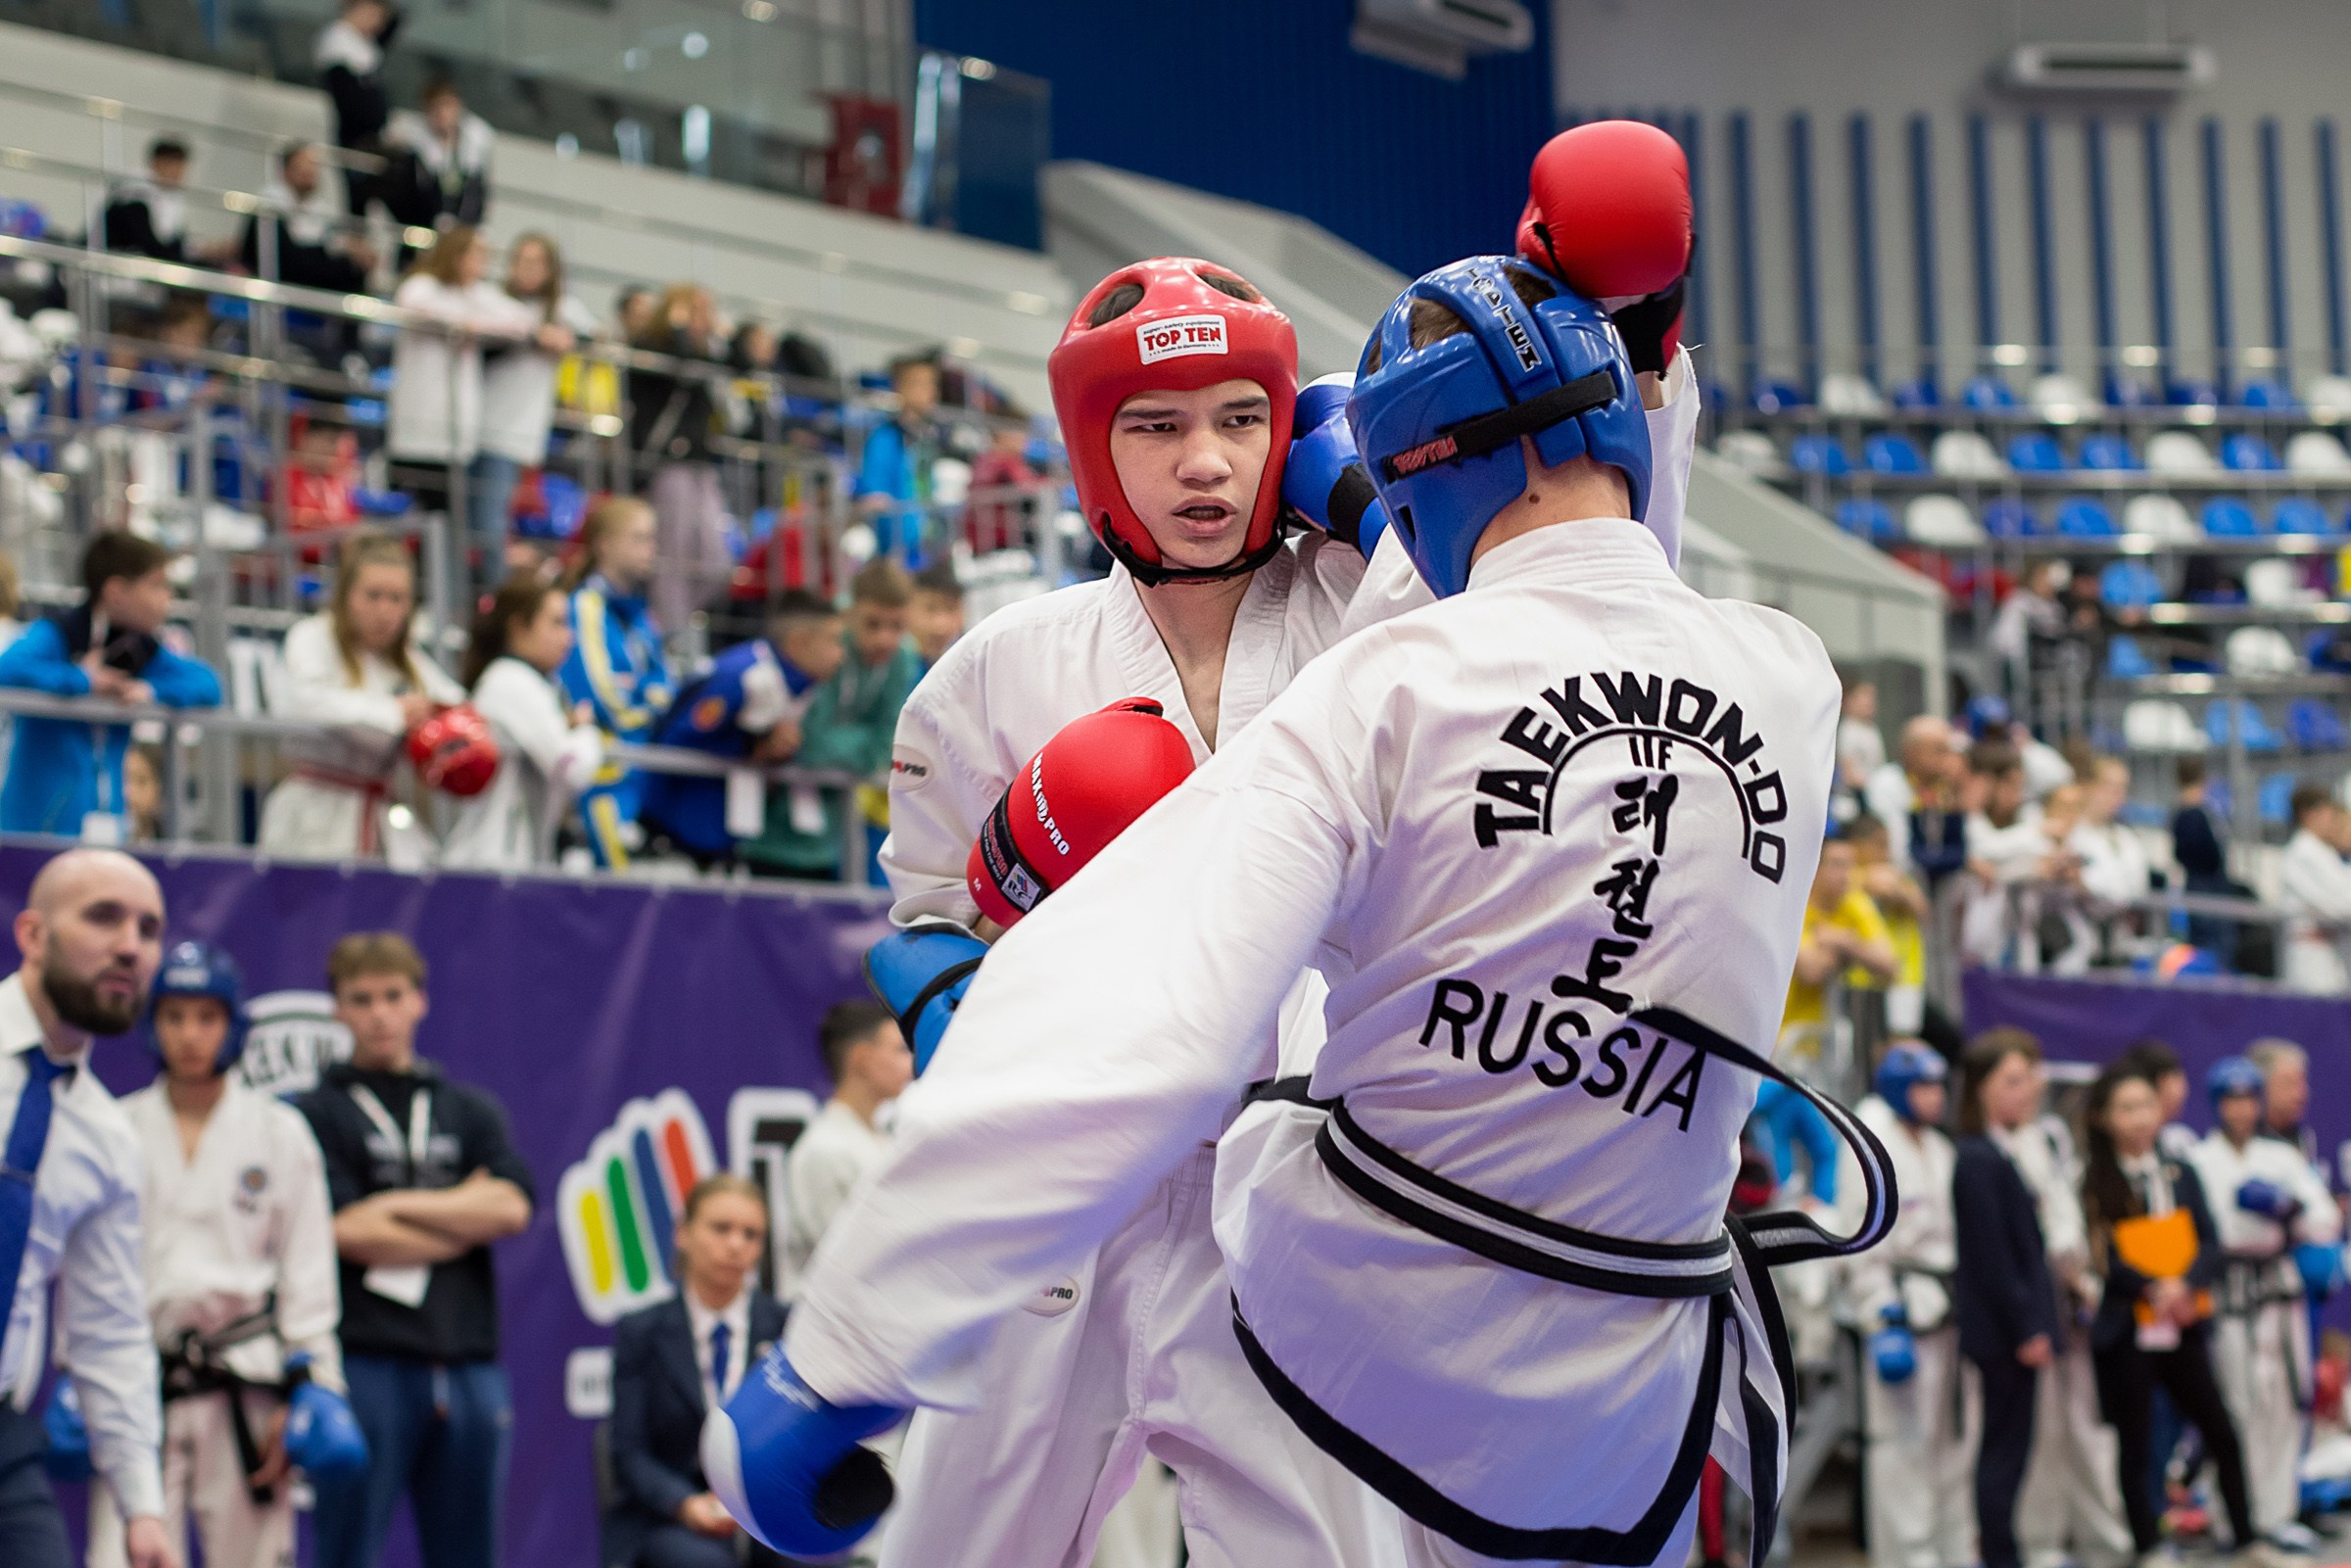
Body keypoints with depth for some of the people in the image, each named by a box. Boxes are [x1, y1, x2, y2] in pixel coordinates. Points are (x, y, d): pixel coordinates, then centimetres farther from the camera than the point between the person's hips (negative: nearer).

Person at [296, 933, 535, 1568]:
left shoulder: (472, 1110, 17)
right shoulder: (317, 1114, 4)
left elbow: (512, 1206, 0)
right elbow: (346, 1231, -9)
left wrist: (395, 1206, -5)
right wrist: (466, 1216, 0)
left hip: (469, 1366, 4)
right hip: (365, 1365, -4)